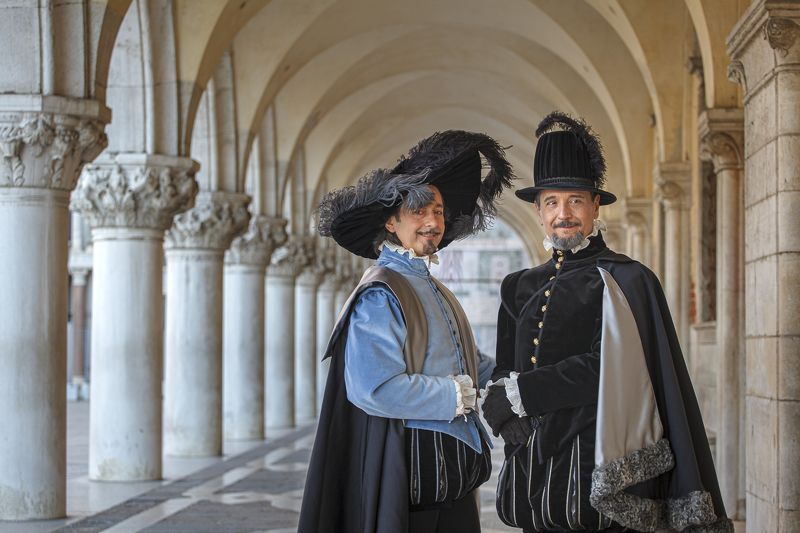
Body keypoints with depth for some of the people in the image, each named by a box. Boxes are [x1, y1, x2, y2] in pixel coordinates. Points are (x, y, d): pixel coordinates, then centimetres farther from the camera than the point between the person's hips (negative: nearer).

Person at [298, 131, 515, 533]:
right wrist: (457, 396, -15)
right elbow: (375, 389, -24)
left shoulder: (436, 293, 16)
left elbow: (472, 364, 26)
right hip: (409, 476, -9)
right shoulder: (380, 296, -13)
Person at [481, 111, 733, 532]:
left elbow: (607, 368, -14)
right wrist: (509, 418, -12)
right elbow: (502, 376, 10)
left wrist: (518, 393, -12)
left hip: (598, 467, -4)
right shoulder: (519, 289, 13)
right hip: (534, 463, 5)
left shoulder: (626, 281, -2)